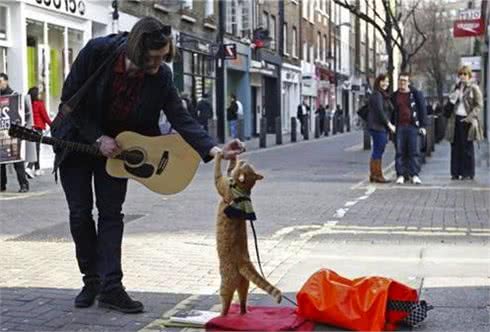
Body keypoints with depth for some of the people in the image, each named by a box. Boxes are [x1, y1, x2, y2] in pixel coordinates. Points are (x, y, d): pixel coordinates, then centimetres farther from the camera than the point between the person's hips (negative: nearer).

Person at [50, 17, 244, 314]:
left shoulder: (161, 76, -20)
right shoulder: (97, 52, -27)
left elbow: (181, 118, -24)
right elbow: (70, 99, -18)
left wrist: (215, 149, -39)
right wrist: (98, 139, -24)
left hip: (118, 146, 1)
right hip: (79, 140, -1)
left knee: (111, 212, -3)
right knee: (80, 213, 1)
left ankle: (111, 287, -2)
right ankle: (91, 280, 15)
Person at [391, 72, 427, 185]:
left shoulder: (416, 94, 6)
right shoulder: (394, 96, 12)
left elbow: (422, 110, 5)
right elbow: (391, 112, 15)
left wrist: (422, 126, -2)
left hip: (413, 126, -2)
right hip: (399, 127, 2)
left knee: (414, 151, -4)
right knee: (400, 152, 1)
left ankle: (414, 175, -2)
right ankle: (400, 175, 4)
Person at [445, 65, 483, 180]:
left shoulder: (474, 88, -1)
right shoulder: (457, 87, 15)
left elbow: (479, 105, -5)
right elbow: (451, 101, 15)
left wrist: (470, 117, -15)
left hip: (466, 120, -5)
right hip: (456, 119, 5)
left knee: (467, 148, -3)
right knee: (456, 146, 4)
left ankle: (468, 173, 2)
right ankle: (456, 173, 9)